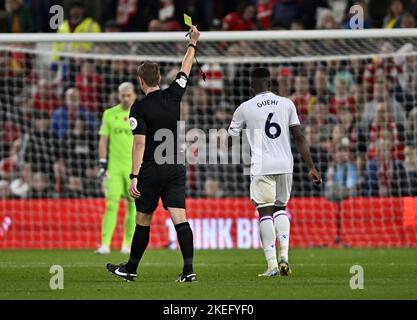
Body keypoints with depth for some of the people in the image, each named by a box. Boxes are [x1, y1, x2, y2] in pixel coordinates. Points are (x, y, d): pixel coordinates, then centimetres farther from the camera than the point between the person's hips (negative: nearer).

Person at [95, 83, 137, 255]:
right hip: (114, 167, 0)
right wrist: (103, 163, 1)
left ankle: (128, 244, 14)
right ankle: (105, 244, -11)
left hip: (135, 168, 0)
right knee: (111, 205, -8)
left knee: (133, 206, 3)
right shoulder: (109, 114, 7)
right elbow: (103, 140, 8)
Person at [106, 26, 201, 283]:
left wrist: (134, 176, -15)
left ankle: (131, 268, 22)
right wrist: (193, 43, 33)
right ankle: (188, 269, -17)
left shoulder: (140, 108, -10)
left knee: (143, 220, 8)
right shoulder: (173, 96, 2)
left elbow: (139, 144, -15)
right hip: (176, 168, 4)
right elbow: (185, 70, 20)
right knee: (180, 217, -5)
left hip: (151, 170, -4)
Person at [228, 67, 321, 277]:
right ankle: (284, 255, 1)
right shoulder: (286, 104, 7)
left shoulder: (245, 108, 1)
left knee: (265, 213, 0)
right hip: (285, 165, 3)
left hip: (262, 167, -3)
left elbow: (230, 139, 11)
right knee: (281, 208, 19)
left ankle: (272, 264, -9)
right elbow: (299, 138, 3)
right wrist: (311, 167, 5)